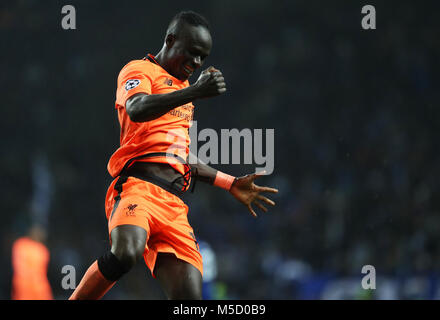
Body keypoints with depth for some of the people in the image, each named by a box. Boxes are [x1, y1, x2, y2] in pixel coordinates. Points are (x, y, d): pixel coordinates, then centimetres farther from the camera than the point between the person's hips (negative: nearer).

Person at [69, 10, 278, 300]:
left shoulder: (183, 89, 33)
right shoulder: (140, 70, 8)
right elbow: (136, 109, -17)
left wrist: (231, 184, 42)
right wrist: (194, 93, -29)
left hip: (174, 201, 7)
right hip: (138, 186, -7)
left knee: (189, 297, -13)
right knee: (125, 252, -37)